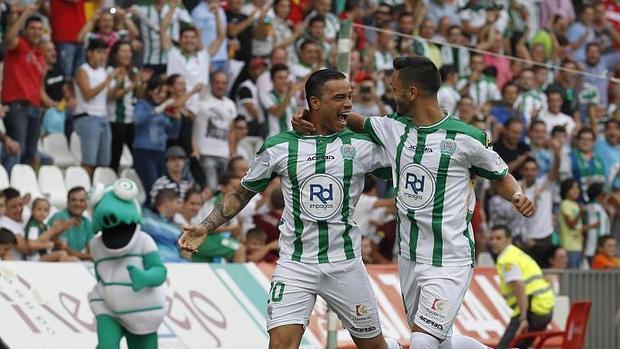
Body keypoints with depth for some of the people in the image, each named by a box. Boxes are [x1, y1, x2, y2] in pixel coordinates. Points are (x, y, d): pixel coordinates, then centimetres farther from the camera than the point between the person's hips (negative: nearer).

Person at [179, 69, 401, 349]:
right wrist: (206, 227, 0)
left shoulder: (363, 145, -1)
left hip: (345, 265, 1)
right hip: (295, 264, -1)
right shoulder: (279, 147, -1)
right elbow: (243, 192, 9)